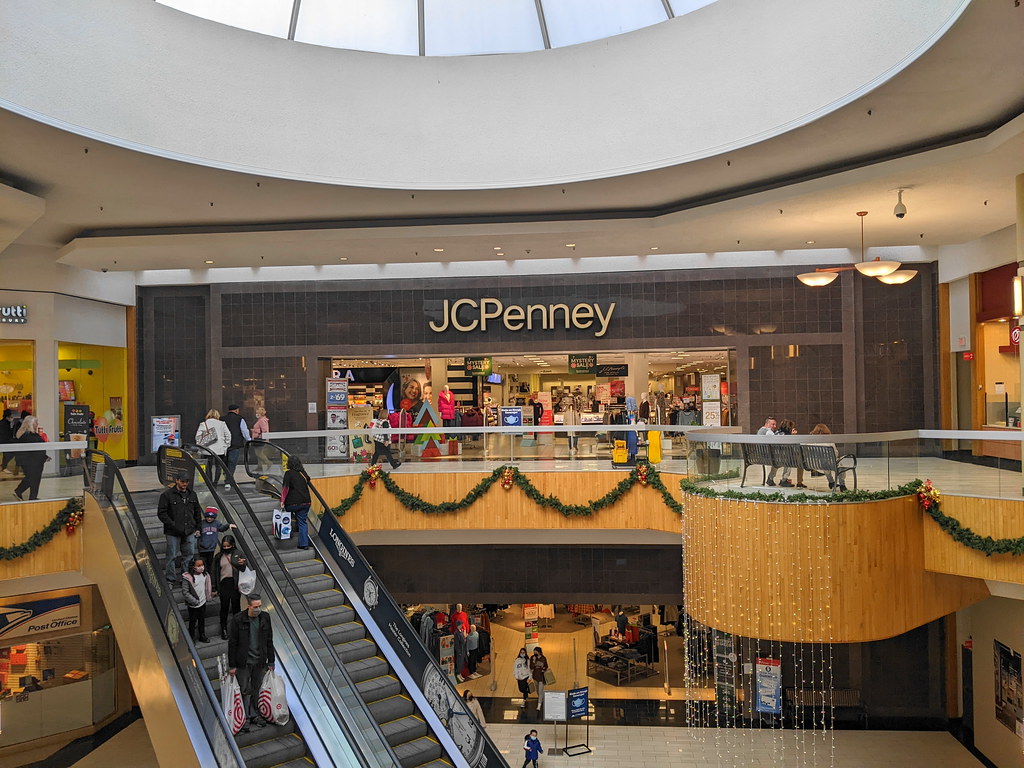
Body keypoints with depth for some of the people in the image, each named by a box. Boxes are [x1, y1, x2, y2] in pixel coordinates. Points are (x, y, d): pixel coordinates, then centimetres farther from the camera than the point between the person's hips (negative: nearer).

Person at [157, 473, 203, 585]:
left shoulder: (192, 494, 10)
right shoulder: (167, 495, -6)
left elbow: (197, 512, 18)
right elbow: (161, 513, -8)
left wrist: (198, 527, 13)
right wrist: (172, 524, -16)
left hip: (189, 532, 5)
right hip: (173, 533, -5)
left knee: (190, 555, 9)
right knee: (172, 556, 2)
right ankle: (170, 579, 13)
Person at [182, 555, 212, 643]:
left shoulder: (205, 575, -4)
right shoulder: (187, 578, -22)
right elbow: (185, 592, -20)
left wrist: (209, 596, 4)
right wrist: (194, 601, -20)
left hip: (203, 602, 5)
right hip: (193, 605, -5)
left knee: (202, 620, 19)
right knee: (193, 622, 10)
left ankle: (202, 636, 35)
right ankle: (191, 638, 27)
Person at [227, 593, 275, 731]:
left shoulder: (265, 618, -2)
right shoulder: (238, 620, -14)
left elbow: (269, 642, 6)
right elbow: (232, 644, -9)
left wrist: (271, 662, 8)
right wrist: (232, 666, -8)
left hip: (259, 661, 3)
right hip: (243, 662, -3)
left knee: (256, 689, 11)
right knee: (245, 690, 2)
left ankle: (255, 715, 25)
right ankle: (245, 718, 16)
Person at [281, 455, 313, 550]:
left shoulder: (289, 473, -6)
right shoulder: (303, 473, 9)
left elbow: (285, 487, -10)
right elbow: (308, 481, 21)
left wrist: (282, 500, -6)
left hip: (292, 503, -5)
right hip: (305, 502, 5)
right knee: (303, 522, 6)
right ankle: (304, 544, 3)